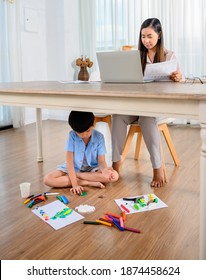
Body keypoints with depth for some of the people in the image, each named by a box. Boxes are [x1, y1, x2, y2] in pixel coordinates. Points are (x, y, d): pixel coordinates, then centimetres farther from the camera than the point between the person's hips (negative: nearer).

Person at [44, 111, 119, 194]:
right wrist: (74, 184, -28)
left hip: (92, 168, 1)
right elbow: (69, 161, -19)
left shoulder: (99, 137, -15)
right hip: (73, 168, 0)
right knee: (48, 179, -25)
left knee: (114, 175, -28)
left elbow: (101, 161, -13)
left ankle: (76, 175, -19)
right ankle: (89, 182, -24)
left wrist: (104, 169, -38)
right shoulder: (72, 136, -17)